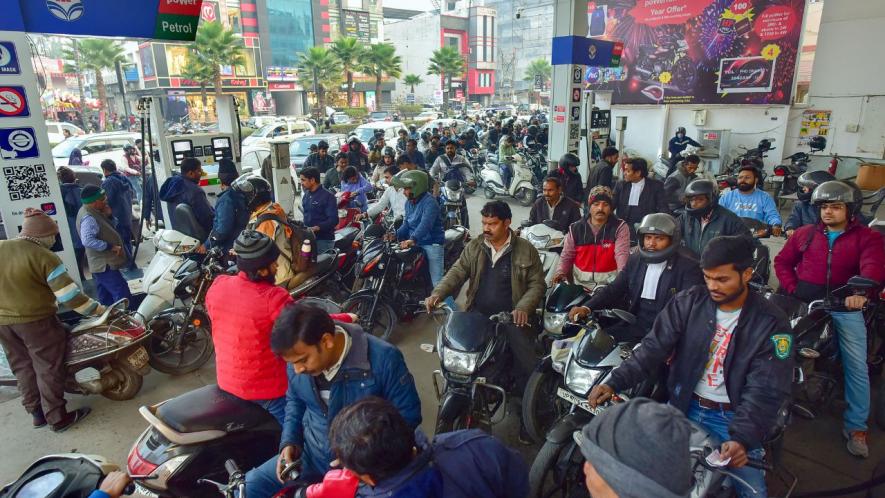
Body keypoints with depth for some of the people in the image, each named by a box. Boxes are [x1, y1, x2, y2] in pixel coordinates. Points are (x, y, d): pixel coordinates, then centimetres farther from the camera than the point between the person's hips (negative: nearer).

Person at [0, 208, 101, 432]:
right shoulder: (44, 257, -18)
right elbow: (70, 296, -20)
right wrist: (99, 309, -10)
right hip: (35, 322, -7)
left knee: (23, 367, 18)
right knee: (48, 369, 5)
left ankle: (36, 413, 29)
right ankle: (57, 418, 13)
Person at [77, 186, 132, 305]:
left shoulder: (93, 212, 9)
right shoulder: (88, 218, -22)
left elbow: (105, 229, 19)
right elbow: (87, 240, -33)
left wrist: (108, 215, 3)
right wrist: (110, 246, -26)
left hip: (101, 264, 10)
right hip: (105, 265, -10)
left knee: (106, 299, 17)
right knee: (123, 297, -12)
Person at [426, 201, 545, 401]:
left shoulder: (526, 250, 0)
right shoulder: (474, 247, 7)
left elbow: (537, 283, 0)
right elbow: (457, 272, 1)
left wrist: (523, 308, -17)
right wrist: (438, 293, -17)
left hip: (511, 316, -2)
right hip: (478, 314, 2)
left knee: (528, 365, -13)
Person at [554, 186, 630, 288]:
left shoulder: (620, 227, 0)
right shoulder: (576, 228, 6)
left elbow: (622, 254, -13)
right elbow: (567, 255, 11)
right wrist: (561, 272, -6)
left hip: (609, 282, -3)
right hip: (580, 282, 3)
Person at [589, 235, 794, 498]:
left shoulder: (771, 323, -12)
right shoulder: (688, 302, -6)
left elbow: (766, 391, -16)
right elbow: (654, 347, -10)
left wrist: (742, 437, -31)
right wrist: (614, 382, -23)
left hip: (733, 418, -1)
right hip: (683, 407, 2)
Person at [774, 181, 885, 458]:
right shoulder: (805, 233, 11)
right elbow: (783, 261, 11)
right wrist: (792, 289, -6)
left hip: (846, 308, -2)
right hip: (804, 304, 2)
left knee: (857, 368, -1)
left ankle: (856, 427, 11)